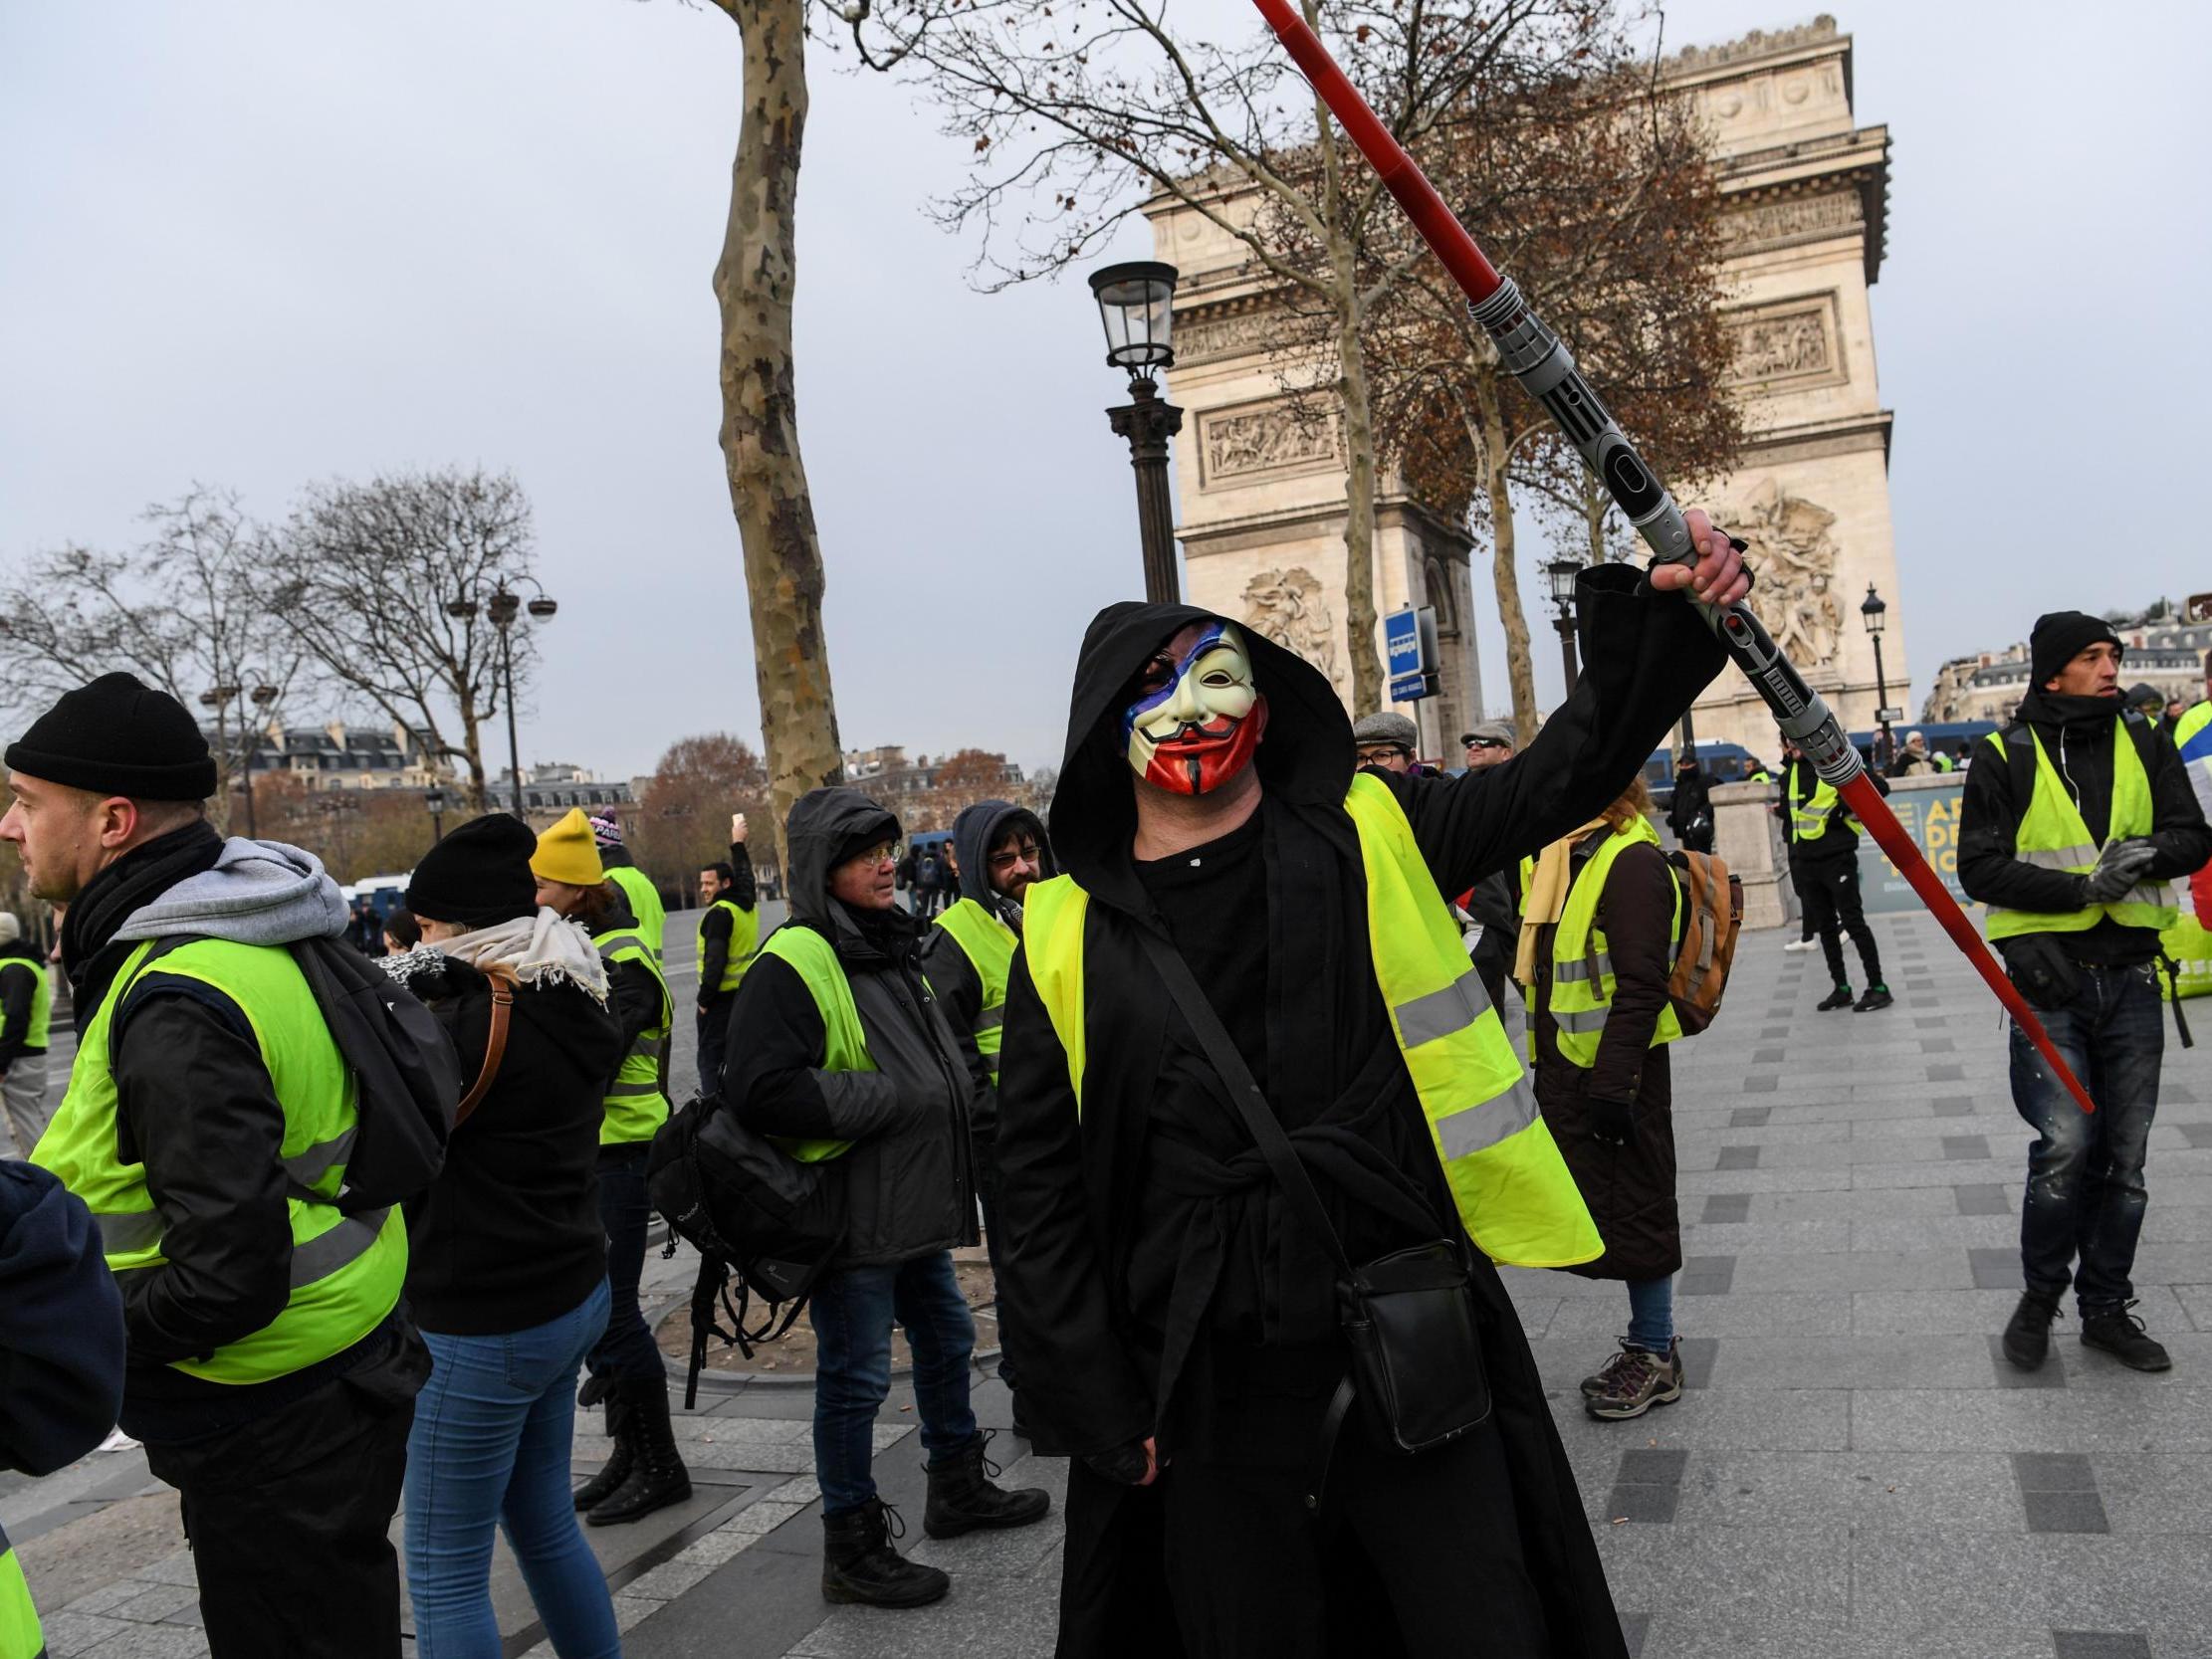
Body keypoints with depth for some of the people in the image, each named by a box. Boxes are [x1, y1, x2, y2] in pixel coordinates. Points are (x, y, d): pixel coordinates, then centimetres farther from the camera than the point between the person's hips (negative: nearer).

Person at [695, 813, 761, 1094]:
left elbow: (715, 961, -21)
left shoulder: (719, 913, -17)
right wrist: (738, 843, 38)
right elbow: (744, 873, 27)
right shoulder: (748, 903, 6)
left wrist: (704, 999, -15)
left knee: (710, 1058, -3)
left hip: (722, 996, -8)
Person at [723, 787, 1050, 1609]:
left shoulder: (892, 947, 12)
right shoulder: (792, 962, -19)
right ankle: (852, 1549, 19)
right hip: (849, 1210, -10)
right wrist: (892, 1099, -22)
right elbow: (762, 1091, -27)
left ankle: (958, 1487, 42)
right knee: (854, 1376, 2)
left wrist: (953, 1095, 9)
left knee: (946, 1338, 22)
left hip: (914, 1200, 10)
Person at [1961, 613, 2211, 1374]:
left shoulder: (2145, 743, 7)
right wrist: (2080, 888, -19)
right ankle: (2039, 1297, 11)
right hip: (2049, 977, -4)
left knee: (2124, 1157, 10)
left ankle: (2106, 1307, 26)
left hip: (2130, 976, 4)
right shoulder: (2006, 757, -4)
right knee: (2066, 1145, -12)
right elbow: (1981, 869, -8)